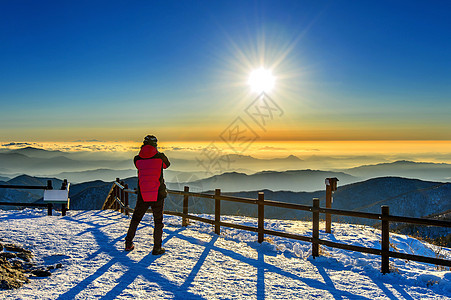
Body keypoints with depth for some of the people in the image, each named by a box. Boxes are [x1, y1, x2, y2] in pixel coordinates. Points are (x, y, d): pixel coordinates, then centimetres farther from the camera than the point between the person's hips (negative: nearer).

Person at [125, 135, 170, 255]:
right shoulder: (160, 157, -6)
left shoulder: (137, 159, -1)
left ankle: (128, 244, 28)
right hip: (158, 194, -2)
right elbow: (167, 164, 14)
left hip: (142, 195, 2)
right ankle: (157, 248, 12)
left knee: (136, 219, 21)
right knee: (158, 222, 11)